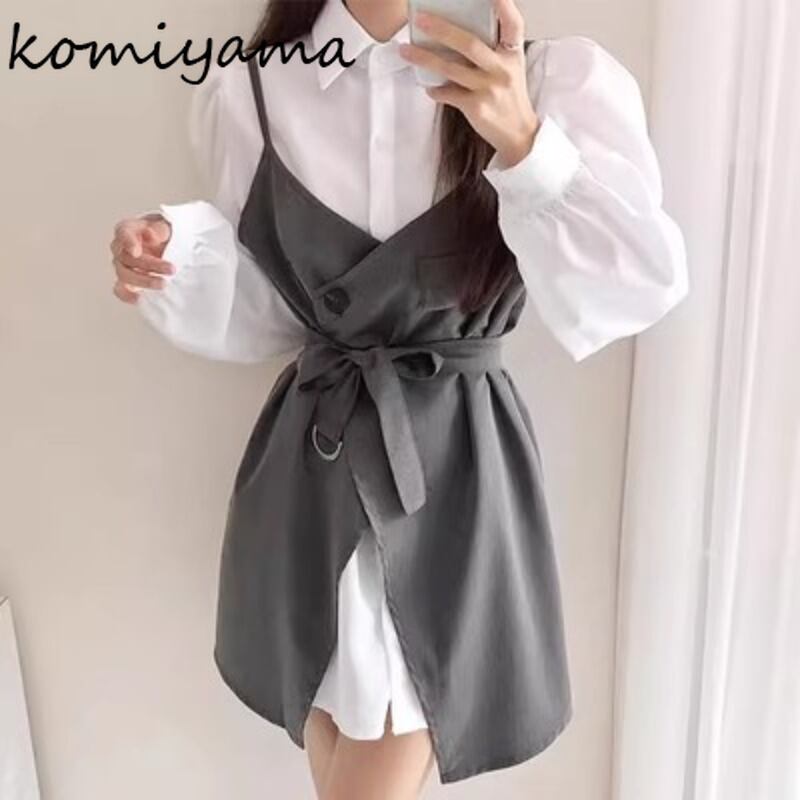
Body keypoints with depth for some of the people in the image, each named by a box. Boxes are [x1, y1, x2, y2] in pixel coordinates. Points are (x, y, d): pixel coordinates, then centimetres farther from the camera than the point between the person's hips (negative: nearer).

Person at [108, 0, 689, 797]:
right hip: (313, 465, 3)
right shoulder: (247, 92, 0)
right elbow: (265, 312, 7)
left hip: (454, 463, -2)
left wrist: (526, 145, -28)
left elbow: (646, 287, -16)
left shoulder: (558, 78, -6)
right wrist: (181, 263, -13)